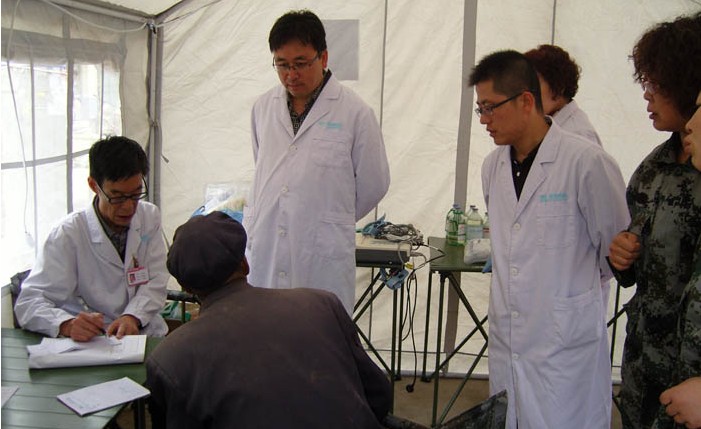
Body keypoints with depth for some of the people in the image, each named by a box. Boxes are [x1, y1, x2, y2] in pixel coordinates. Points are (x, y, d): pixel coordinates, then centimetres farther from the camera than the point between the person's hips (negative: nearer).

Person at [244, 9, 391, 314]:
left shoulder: (355, 114, -5)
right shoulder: (264, 107, 10)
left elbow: (373, 185, 4)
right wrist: (255, 224, 14)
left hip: (322, 263, -4)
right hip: (263, 256, 4)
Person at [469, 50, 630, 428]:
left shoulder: (587, 162, -15)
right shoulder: (493, 165, 6)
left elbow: (617, 252, -4)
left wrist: (576, 284, 10)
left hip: (566, 347, -6)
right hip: (507, 341, 6)